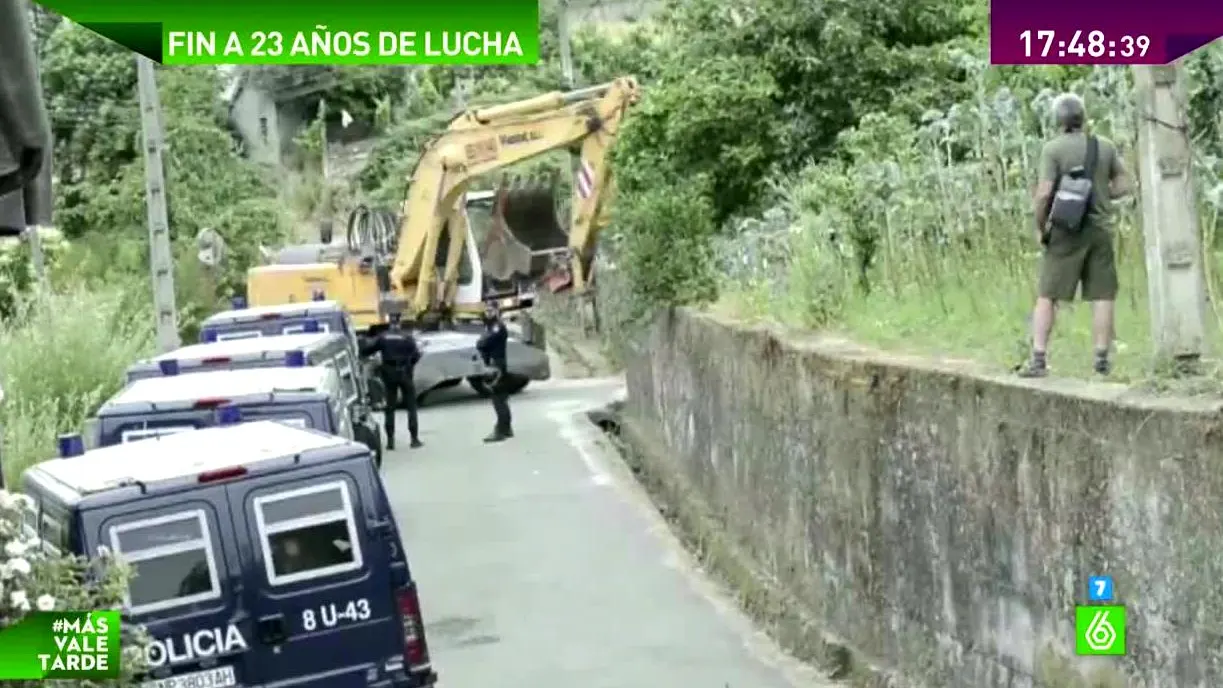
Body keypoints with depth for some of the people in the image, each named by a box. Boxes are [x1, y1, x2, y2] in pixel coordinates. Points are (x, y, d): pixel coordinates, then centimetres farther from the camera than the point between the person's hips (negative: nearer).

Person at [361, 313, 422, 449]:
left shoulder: (382, 337, 0)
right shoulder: (407, 336, -4)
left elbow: (366, 350, -5)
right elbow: (416, 355, -13)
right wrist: (410, 363, 4)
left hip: (389, 374, 1)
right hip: (405, 373, -1)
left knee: (390, 407, 9)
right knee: (411, 406, 8)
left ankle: (390, 440, 5)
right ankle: (414, 439, 4)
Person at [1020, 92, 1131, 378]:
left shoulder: (1053, 149, -9)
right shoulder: (1105, 146, 3)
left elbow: (1043, 193, -16)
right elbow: (1123, 186, 7)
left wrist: (1040, 227, -4)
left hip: (1065, 231, -3)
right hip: (1100, 228, 3)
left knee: (1047, 296, 2)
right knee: (1102, 296, 8)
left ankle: (1039, 359, -3)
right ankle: (1102, 358, 7)